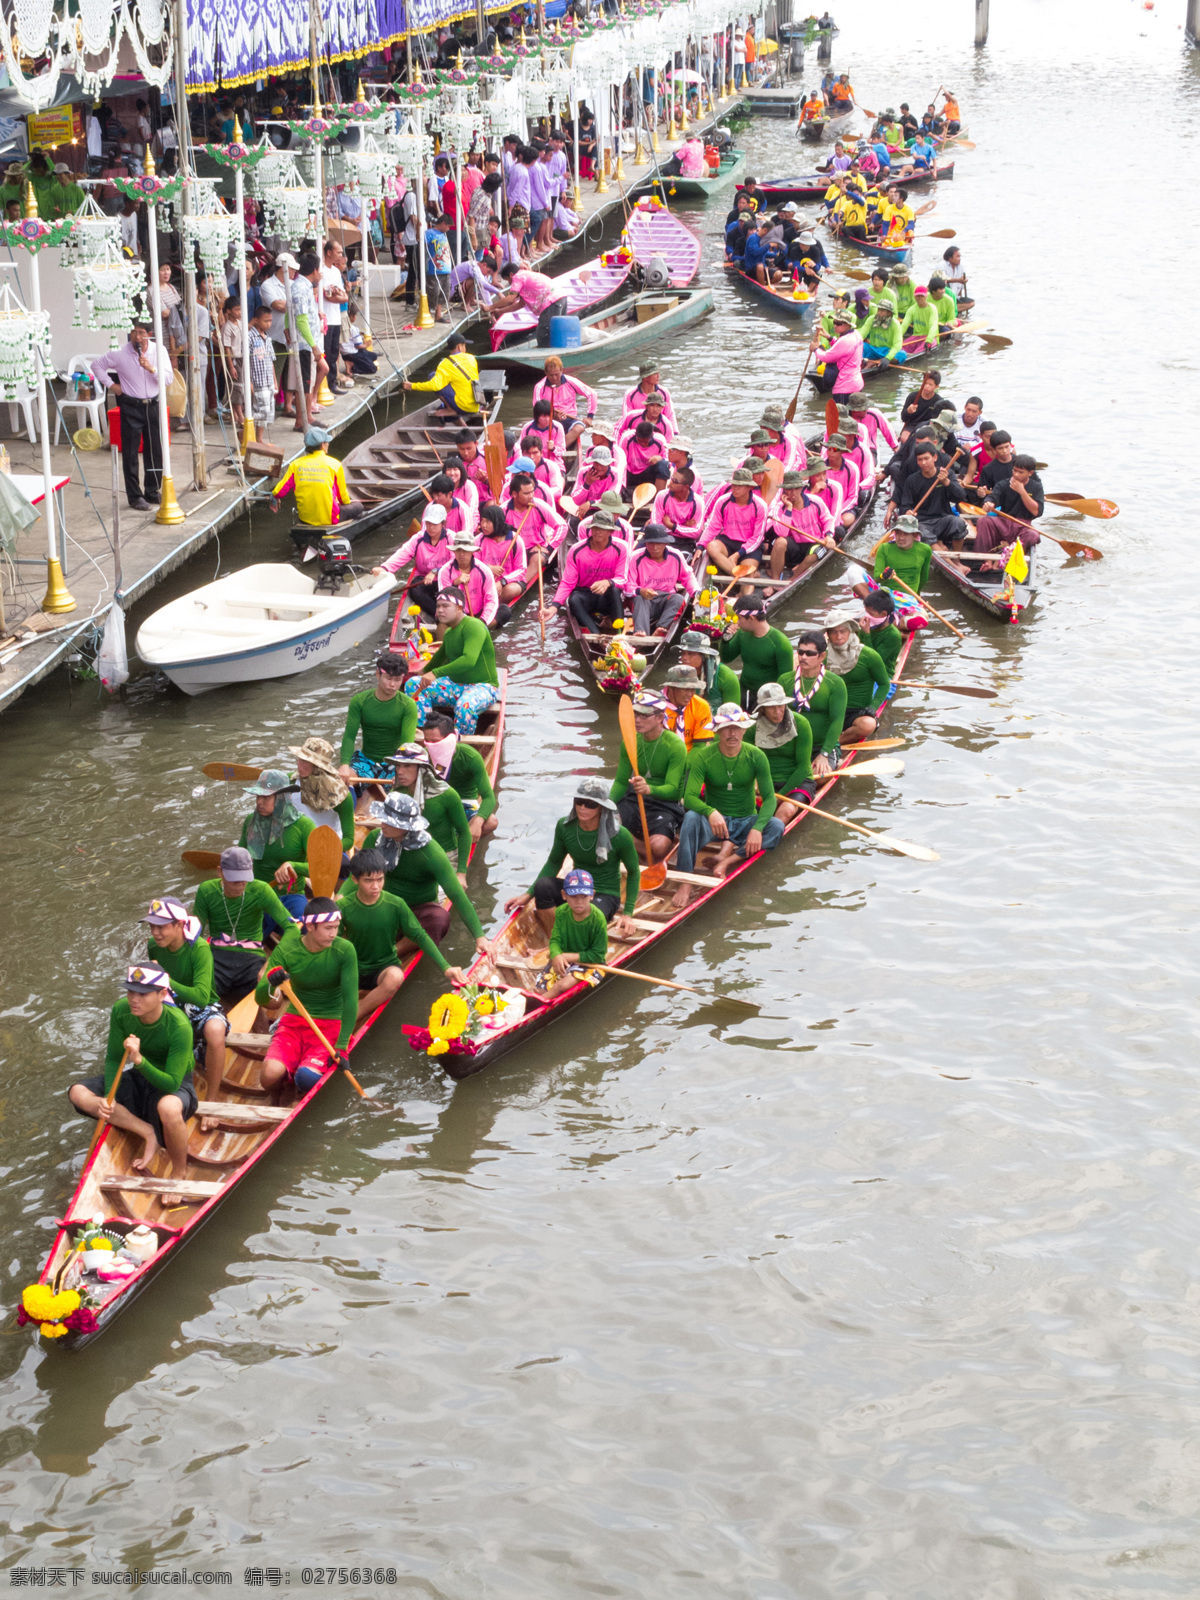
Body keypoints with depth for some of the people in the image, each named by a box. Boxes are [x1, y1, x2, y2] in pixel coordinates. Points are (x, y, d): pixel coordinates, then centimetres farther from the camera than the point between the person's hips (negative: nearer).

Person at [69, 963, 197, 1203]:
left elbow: (171, 1084, -30)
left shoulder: (179, 1027, -29)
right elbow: (113, 1059, -4)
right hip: (138, 1080, 6)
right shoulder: (121, 1011, -14)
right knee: (78, 1093, -16)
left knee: (168, 1107, -43)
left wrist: (139, 1060, -44)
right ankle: (147, 1132, -15)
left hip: (175, 1086, -6)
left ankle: (179, 1172, -15)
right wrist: (109, 1098, -19)